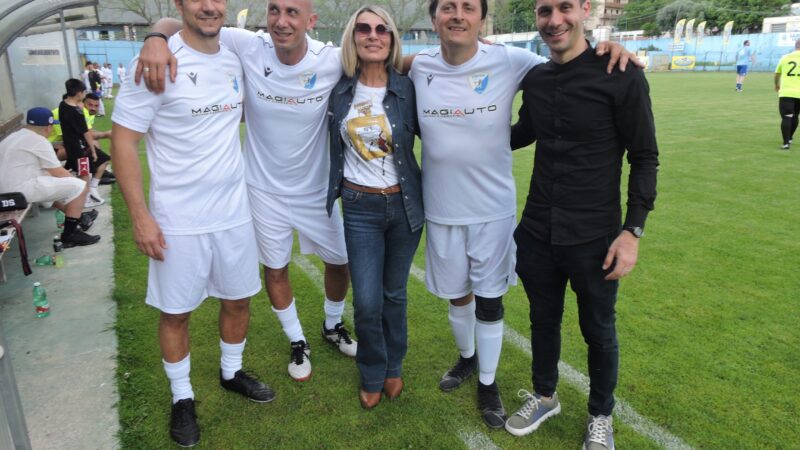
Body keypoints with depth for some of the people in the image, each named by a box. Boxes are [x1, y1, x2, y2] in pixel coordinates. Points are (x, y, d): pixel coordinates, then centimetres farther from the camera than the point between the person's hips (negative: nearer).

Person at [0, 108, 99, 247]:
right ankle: (69, 235, -4)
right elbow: (59, 173, -8)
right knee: (79, 187, -8)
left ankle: (78, 217, 35)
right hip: (21, 189, -10)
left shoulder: (13, 137, 19)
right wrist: (76, 181, 10)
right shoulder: (39, 141, -10)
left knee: (58, 182, 30)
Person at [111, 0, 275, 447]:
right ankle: (183, 399, 30)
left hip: (235, 212, 5)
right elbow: (124, 141, -12)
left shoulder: (236, 60, 3)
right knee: (176, 312, 9)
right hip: (178, 220, -5)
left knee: (239, 299, 17)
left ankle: (232, 372, 41)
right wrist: (140, 214, -15)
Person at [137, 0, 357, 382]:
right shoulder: (247, 47, -18)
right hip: (265, 189, 0)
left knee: (341, 261, 16)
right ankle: (297, 342, 40)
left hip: (316, 189, 1)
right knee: (275, 269, 14)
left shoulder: (333, 61, -18)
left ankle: (333, 326, 47)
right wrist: (156, 38, -34)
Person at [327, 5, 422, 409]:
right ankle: (372, 375, 28)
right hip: (360, 207, 0)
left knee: (394, 294, 13)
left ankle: (393, 367, 38)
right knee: (367, 301, 0)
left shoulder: (407, 89, -6)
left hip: (405, 204, 0)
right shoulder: (339, 90, -3)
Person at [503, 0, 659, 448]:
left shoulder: (621, 75, -12)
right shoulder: (534, 79, 3)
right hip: (536, 234, 4)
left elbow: (644, 158, -9)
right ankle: (545, 397, 44)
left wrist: (633, 230, -14)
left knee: (598, 331, 14)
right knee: (544, 319, 19)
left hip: (594, 238, -4)